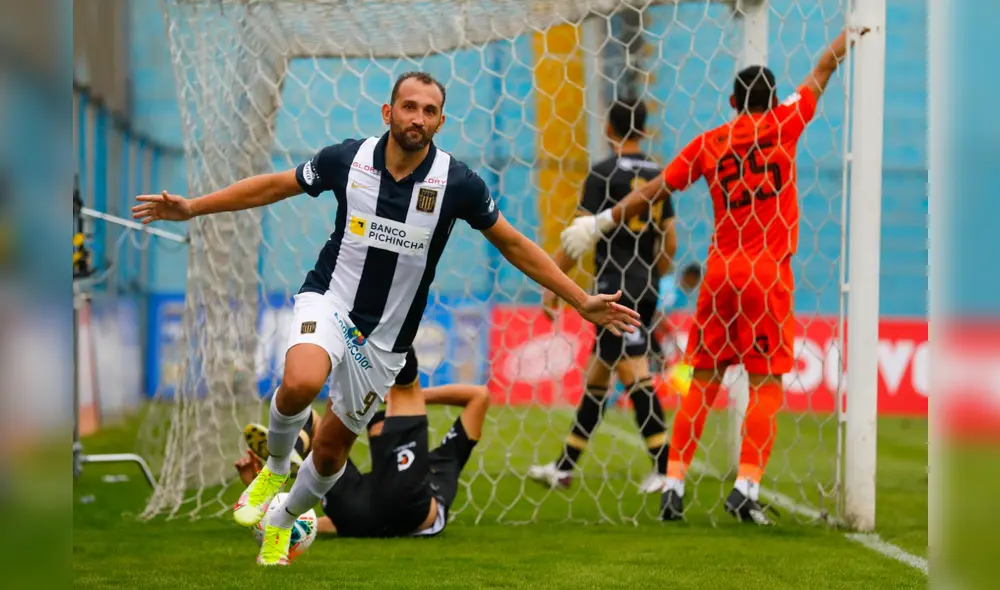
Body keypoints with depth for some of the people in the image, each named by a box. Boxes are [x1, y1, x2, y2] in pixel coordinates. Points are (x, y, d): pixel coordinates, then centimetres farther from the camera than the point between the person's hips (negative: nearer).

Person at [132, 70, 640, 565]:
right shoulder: (347, 159, -12)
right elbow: (274, 186, 4)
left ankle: (282, 524, 42)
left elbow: (513, 244, 0)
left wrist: (582, 301, -2)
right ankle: (275, 469, 0)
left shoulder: (457, 182, -13)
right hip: (329, 300, -1)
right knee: (301, 383, -33)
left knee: (332, 448, 10)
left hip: (385, 336, 1)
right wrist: (193, 207, 2)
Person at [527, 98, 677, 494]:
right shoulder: (659, 175, 11)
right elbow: (669, 243, 14)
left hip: (614, 283, -7)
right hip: (645, 286, 7)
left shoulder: (604, 173, -8)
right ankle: (565, 466, 19)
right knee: (597, 374, 13)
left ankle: (665, 466, -15)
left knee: (633, 372, -9)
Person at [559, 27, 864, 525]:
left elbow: (654, 190, 9)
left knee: (703, 379, 8)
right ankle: (746, 488, -14)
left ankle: (673, 485, 4)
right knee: (766, 382, -3)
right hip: (768, 272, -3)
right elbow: (824, 68, 14)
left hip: (719, 271, 3)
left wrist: (600, 224, 18)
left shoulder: (709, 143, 7)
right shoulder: (783, 124, 2)